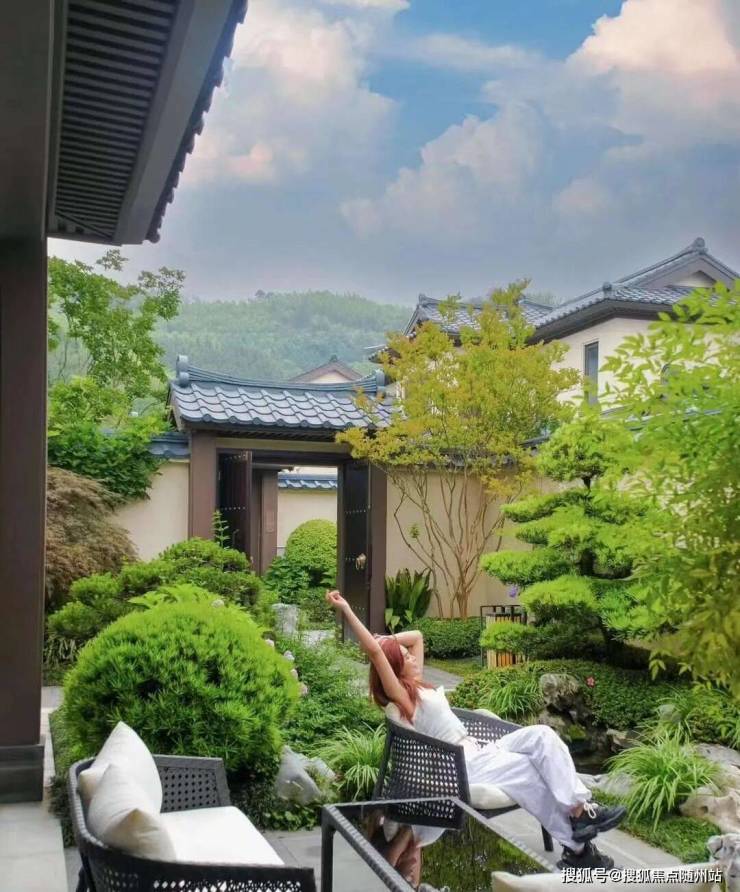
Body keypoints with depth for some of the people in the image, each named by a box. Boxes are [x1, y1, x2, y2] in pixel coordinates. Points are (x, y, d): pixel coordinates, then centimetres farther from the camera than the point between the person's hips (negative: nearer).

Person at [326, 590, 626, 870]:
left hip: (477, 751, 9)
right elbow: (373, 651, -24)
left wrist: (388, 640, 10)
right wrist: (346, 610, -28)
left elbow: (416, 636, 25)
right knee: (526, 768, -19)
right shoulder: (400, 696, -11)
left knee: (540, 735, -7)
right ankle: (576, 847, -7)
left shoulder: (416, 686, 15)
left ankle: (581, 809, -12)